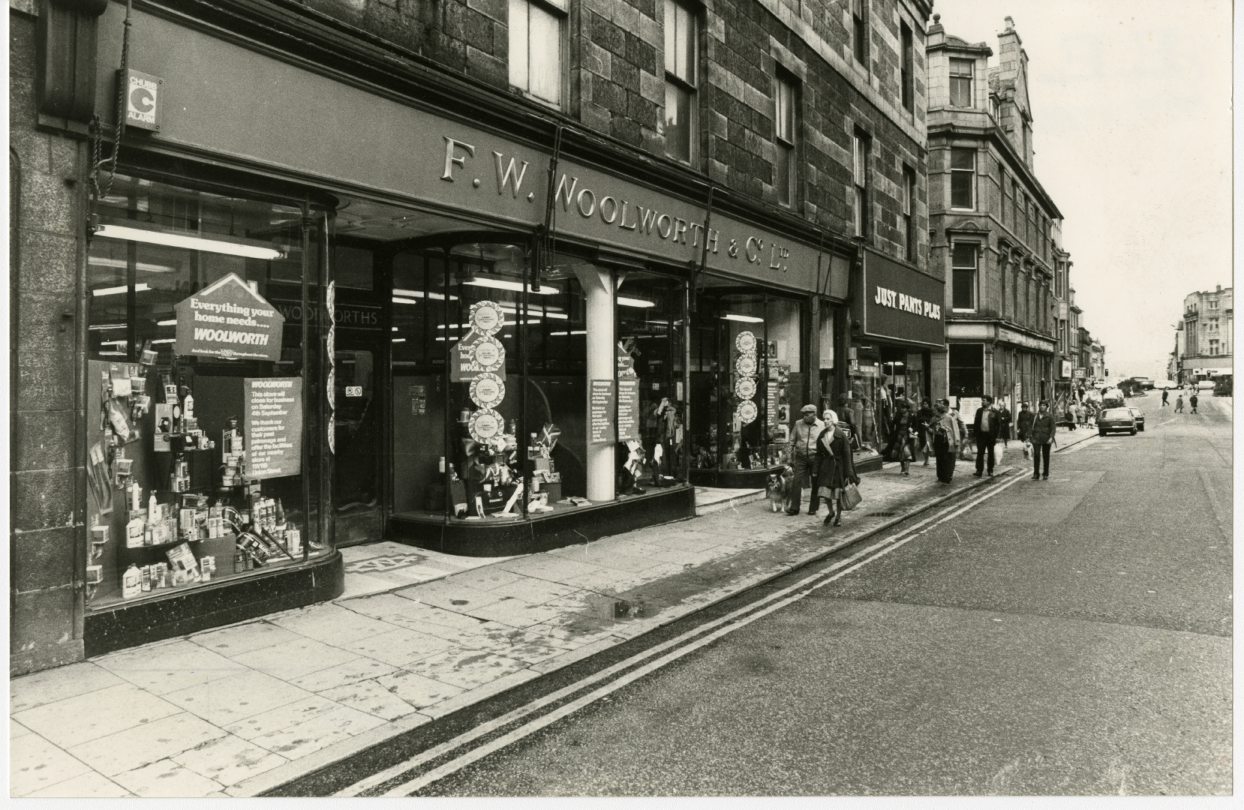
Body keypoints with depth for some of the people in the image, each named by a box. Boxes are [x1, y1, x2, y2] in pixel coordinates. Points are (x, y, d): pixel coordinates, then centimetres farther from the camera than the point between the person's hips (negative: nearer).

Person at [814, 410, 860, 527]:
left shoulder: (841, 435, -10)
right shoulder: (822, 435, 5)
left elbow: (847, 455, -10)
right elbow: (819, 454, 8)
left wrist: (848, 473, -13)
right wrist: (816, 470, 4)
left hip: (838, 466, -4)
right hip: (826, 466, 4)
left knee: (838, 493, 3)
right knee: (824, 492, -4)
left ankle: (839, 516, 23)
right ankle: (831, 512, 23)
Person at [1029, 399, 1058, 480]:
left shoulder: (1050, 416, 0)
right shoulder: (1035, 416, 6)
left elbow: (1053, 428, -3)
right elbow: (1032, 427, 12)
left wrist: (1051, 437, -15)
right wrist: (1031, 437, 7)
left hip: (1046, 439, -1)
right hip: (1036, 439, 1)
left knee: (1046, 456, 7)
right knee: (1036, 455, -9)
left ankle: (1045, 474, 18)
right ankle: (1036, 474, -6)